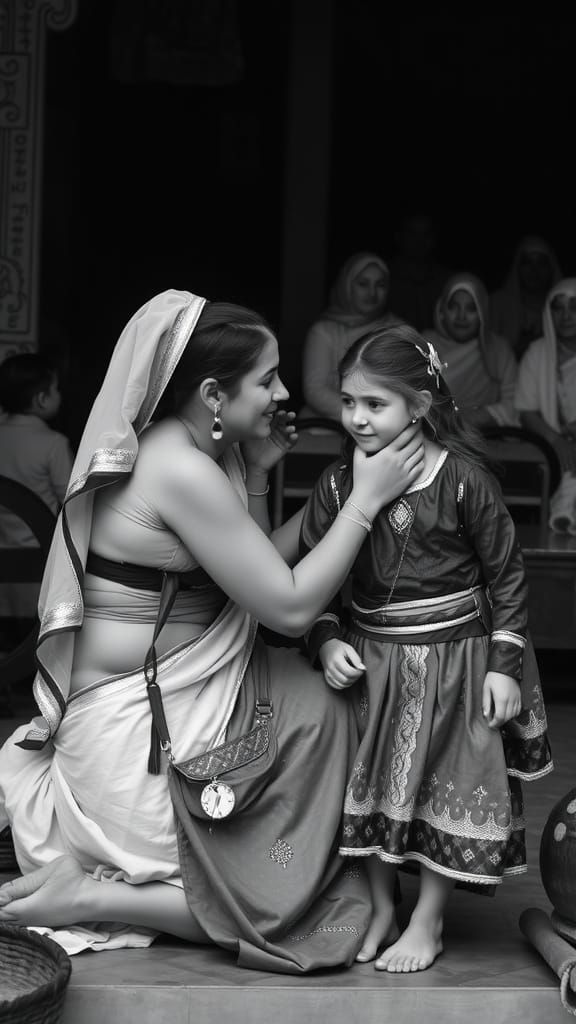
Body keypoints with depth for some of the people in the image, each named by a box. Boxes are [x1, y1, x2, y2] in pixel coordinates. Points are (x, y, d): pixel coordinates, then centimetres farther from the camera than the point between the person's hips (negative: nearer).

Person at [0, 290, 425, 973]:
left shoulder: (188, 454, 7)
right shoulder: (183, 472, -23)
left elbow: (256, 571, 13)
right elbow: (290, 608, -20)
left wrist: (255, 476, 5)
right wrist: (366, 500, -15)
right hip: (134, 731, -10)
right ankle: (84, 896, -3)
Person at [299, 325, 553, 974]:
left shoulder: (463, 481, -14)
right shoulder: (337, 484, -5)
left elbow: (506, 574, -6)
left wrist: (504, 665, -8)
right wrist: (327, 642, -12)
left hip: (454, 659, -3)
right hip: (369, 659, 3)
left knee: (449, 786, 5)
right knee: (373, 783, 11)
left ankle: (428, 922, 21)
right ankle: (380, 908, 28)